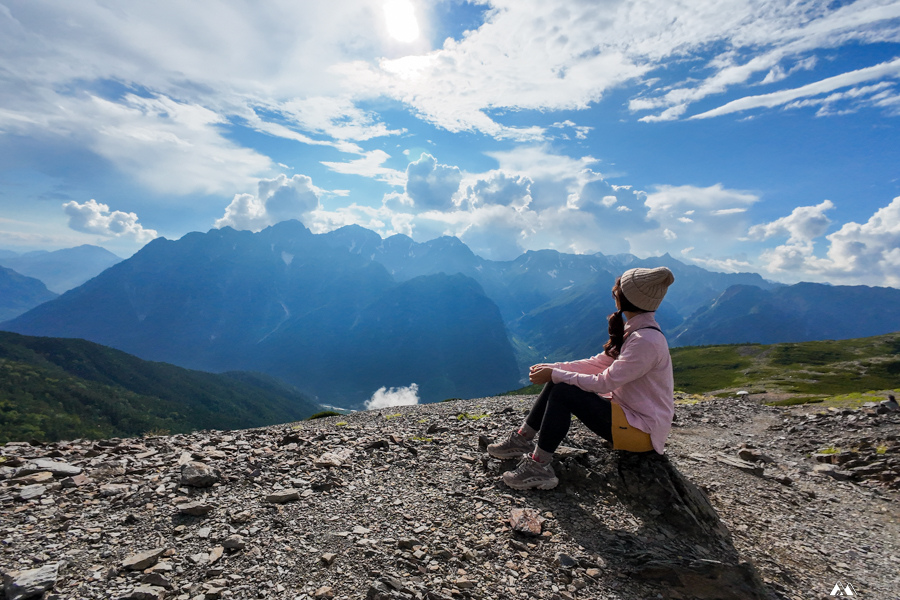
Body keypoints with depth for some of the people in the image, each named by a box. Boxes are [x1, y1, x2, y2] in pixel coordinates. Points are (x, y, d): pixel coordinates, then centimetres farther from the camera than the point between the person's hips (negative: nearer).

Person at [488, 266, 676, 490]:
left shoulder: (646, 340, -26)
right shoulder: (634, 329, 5)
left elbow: (605, 382, -26)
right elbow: (600, 363, 8)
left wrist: (555, 374, -19)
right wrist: (554, 368, 0)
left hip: (643, 430, -9)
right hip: (628, 409, 9)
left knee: (563, 392, -23)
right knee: (558, 383, -1)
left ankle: (538, 467, -12)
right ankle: (522, 440, 7)